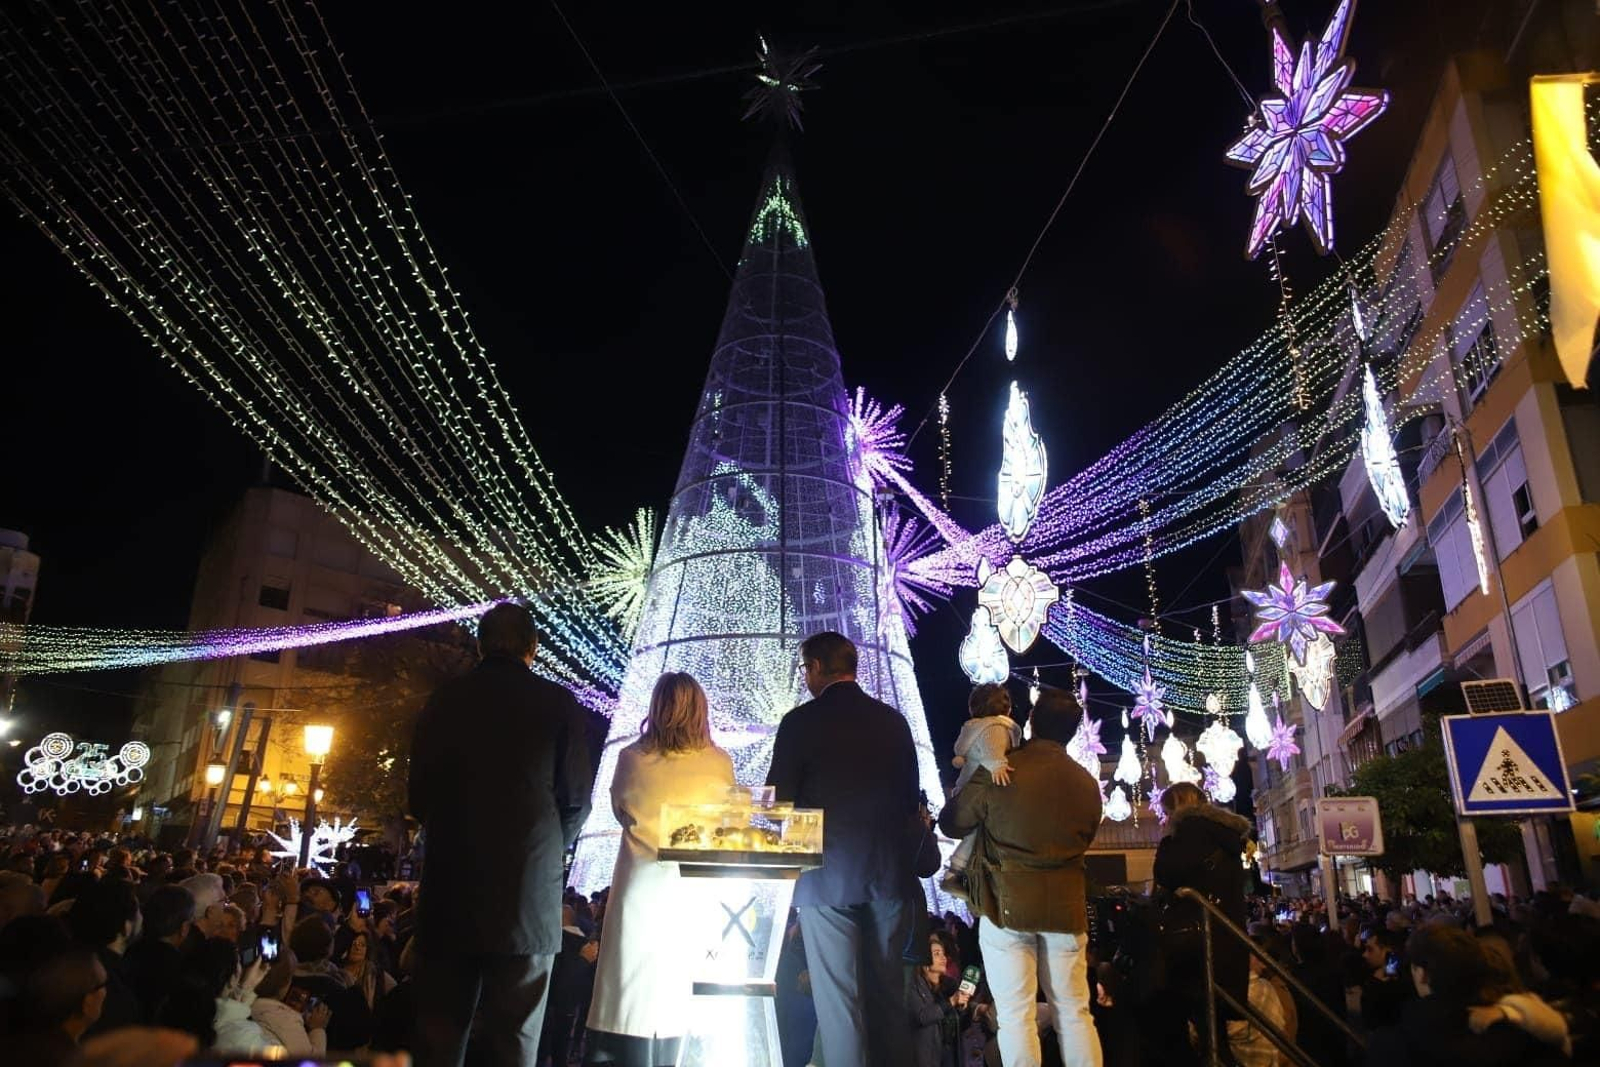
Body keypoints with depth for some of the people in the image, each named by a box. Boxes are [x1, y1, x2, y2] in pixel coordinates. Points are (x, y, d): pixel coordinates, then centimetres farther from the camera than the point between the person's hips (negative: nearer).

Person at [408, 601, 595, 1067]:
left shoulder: (443, 700, 3)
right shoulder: (557, 703, -4)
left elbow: (420, 793, 8)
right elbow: (577, 800, 0)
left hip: (449, 888, 3)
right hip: (529, 891, -2)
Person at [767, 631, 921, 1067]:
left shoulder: (801, 722, -9)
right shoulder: (894, 720, 4)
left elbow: (776, 801, -6)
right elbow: (911, 797, 11)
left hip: (828, 876, -5)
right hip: (891, 873, 5)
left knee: (837, 998, 5)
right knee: (888, 993, 18)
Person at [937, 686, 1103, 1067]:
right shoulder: (1087, 784, 2)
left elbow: (951, 824, -1)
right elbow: (1084, 840, 13)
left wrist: (957, 794, 18)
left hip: (1008, 905, -4)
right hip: (1066, 907, 4)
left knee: (1016, 1016, 2)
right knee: (1075, 1013, 13)